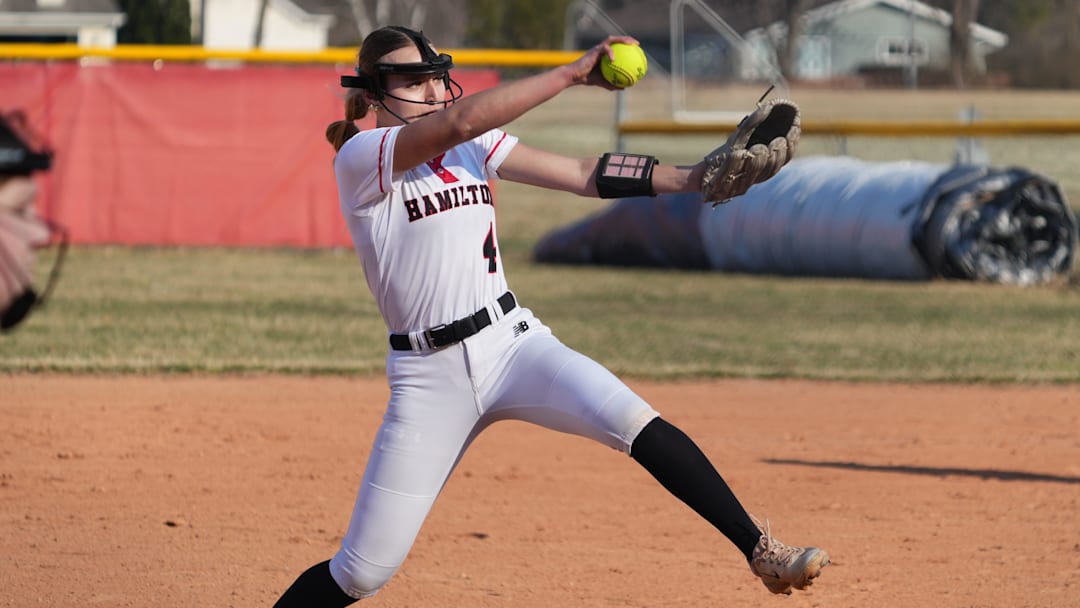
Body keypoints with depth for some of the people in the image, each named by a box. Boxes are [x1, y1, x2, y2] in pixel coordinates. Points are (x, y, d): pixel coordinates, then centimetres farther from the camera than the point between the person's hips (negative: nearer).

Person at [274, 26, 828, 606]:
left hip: (512, 341, 4)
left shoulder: (473, 148, 9)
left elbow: (582, 175, 2)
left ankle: (761, 551, -23)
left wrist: (694, 177, -10)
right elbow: (461, 121, -25)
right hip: (429, 376, -4)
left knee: (635, 422, -24)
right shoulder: (361, 157, -10)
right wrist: (573, 72, -26)